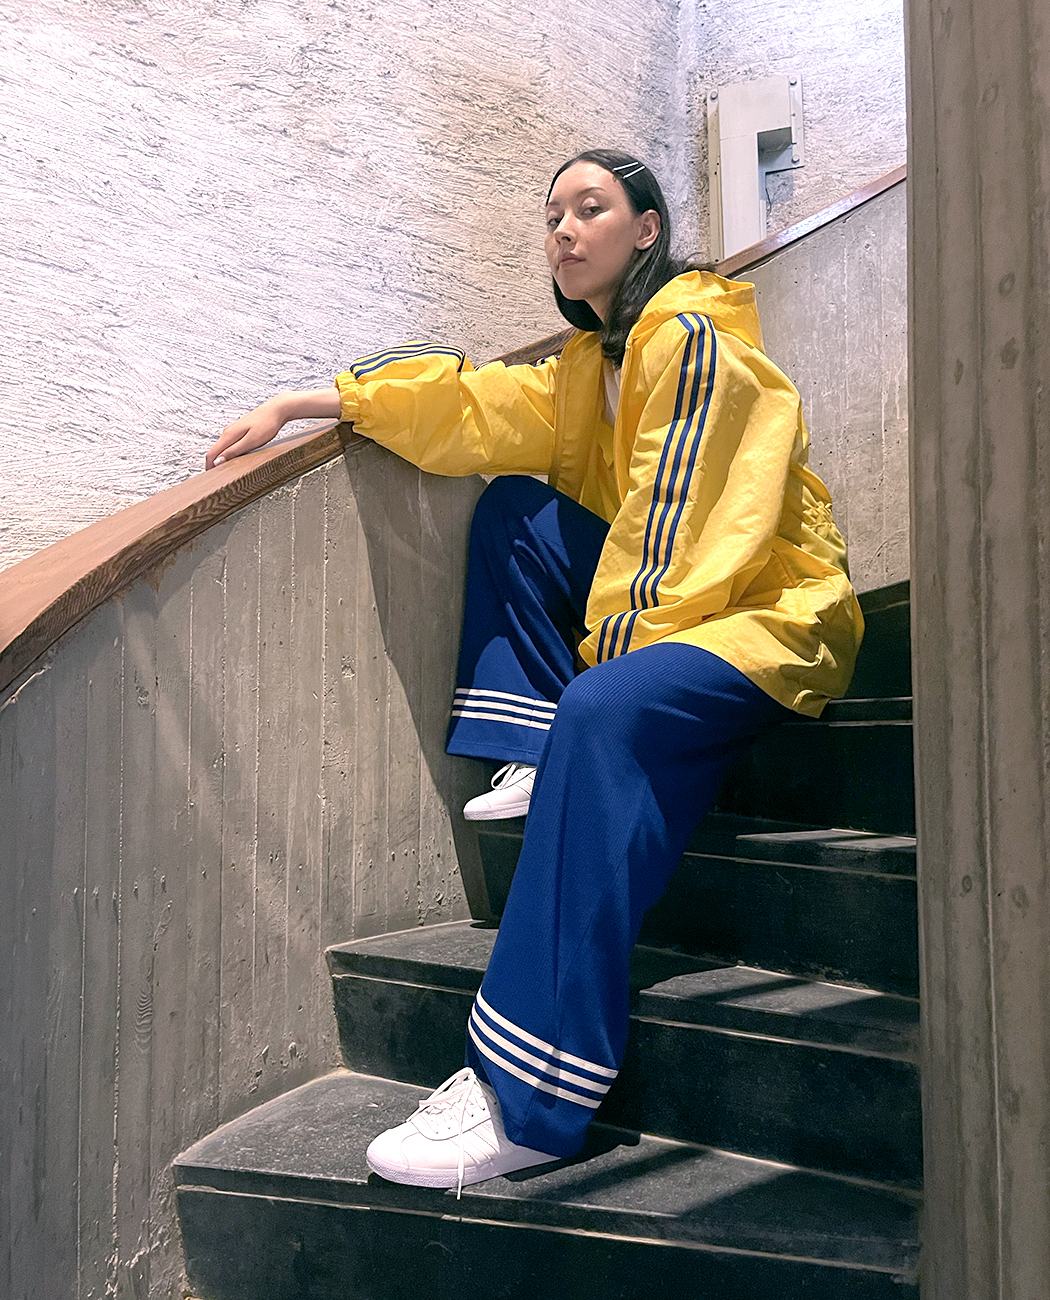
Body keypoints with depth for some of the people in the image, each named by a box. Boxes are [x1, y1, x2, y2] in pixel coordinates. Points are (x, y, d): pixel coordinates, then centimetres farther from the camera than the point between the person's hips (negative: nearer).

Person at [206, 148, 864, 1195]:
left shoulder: (694, 341, -11)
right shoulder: (592, 362, 16)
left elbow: (673, 529, -19)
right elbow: (470, 403, 11)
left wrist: (607, 659, -21)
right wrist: (294, 405, 7)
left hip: (773, 616, -9)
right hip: (665, 603, 9)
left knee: (604, 714, -36)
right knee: (512, 509, 6)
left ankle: (528, 1103, -37)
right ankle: (544, 763, -3)